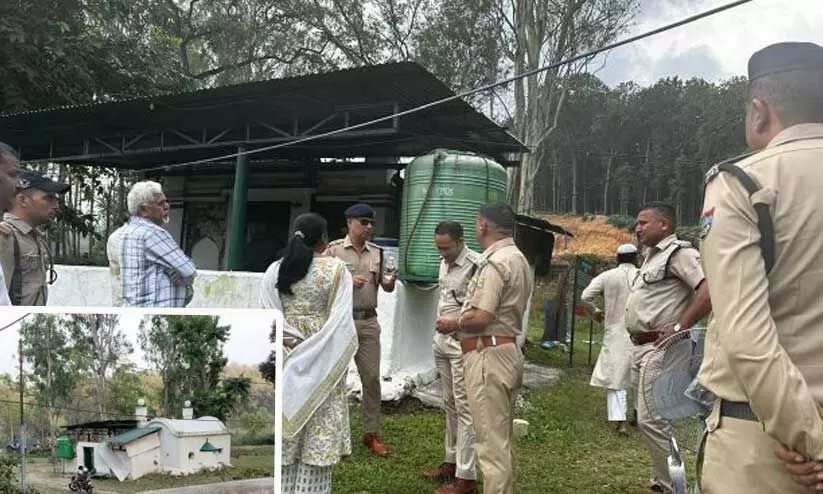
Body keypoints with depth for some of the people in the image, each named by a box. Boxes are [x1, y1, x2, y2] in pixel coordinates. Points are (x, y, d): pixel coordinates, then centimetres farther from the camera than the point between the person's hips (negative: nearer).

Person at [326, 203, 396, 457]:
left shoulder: (377, 252, 9)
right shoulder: (334, 249, -2)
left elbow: (386, 287, 9)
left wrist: (390, 281, -14)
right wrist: (348, 281, -19)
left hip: (369, 322, 4)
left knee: (372, 378, 6)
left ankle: (371, 433, 17)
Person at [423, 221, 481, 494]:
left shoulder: (476, 265, -17)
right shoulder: (445, 262, 10)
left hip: (464, 344, -8)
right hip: (442, 341, 9)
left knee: (464, 408, -4)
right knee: (450, 405, 16)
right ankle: (452, 461, 27)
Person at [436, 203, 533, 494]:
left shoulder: (495, 262, -16)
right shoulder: (518, 259, 16)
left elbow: (481, 317, -23)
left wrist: (453, 323, -5)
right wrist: (461, 324, 17)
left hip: (488, 356, -11)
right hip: (507, 350, 11)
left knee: (491, 440, -5)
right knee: (502, 438, 19)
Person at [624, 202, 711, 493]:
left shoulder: (680, 253, -12)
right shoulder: (652, 256, 18)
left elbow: (710, 292, -26)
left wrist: (679, 328, -23)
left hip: (660, 349, -10)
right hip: (641, 349, 10)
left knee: (651, 420, -9)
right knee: (648, 419, 16)